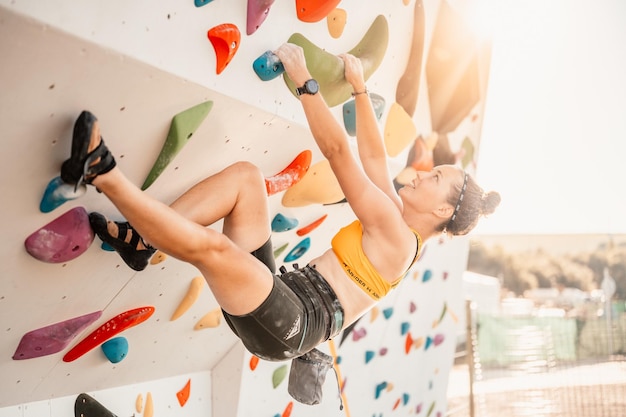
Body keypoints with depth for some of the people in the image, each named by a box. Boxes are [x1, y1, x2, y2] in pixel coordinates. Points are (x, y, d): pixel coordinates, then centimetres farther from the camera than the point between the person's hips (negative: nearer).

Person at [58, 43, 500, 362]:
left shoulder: (396, 234, -9)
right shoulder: (399, 231, 17)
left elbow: (337, 150, -11)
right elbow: (373, 158, 23)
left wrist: (305, 79, -7)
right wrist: (360, 87, 24)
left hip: (291, 325, -9)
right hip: (281, 295, 9)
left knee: (208, 244, -33)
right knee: (245, 175, -3)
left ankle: (101, 171, -22)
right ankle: (142, 240, -10)